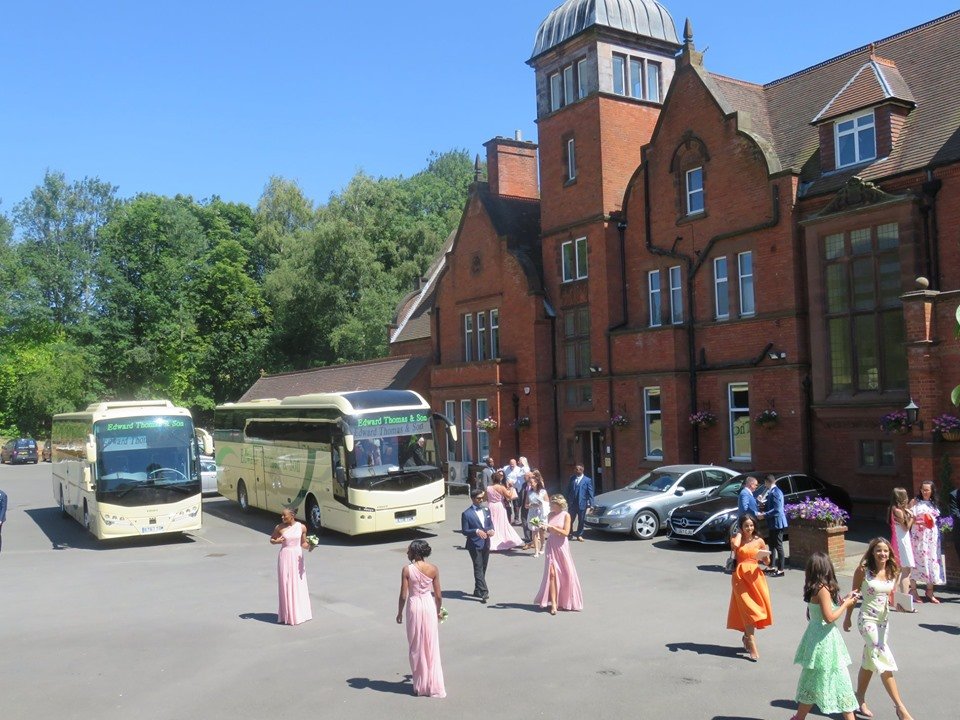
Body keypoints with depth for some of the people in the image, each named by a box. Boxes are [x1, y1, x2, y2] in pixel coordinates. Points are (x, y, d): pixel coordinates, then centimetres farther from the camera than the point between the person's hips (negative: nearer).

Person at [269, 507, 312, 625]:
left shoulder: (301, 527, -2)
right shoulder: (279, 528, -5)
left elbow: (303, 543, 7)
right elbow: (271, 540, 8)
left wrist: (308, 546, -14)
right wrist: (276, 541, -13)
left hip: (297, 557, 1)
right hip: (285, 557, -1)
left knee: (299, 584, 6)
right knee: (286, 585, 1)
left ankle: (300, 613, 18)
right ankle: (289, 615, 9)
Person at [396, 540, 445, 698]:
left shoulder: (407, 570, -15)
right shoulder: (433, 569, -7)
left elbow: (403, 595, -11)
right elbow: (438, 595, -1)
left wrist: (399, 613, 3)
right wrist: (439, 610, 15)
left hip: (414, 607, -2)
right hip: (429, 606, 2)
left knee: (417, 648, 12)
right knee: (431, 647, 12)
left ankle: (420, 686, 19)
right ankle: (433, 686, 17)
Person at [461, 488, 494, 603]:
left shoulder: (486, 510, 11)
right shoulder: (467, 514, -8)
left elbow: (490, 524, 18)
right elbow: (464, 531, -8)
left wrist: (491, 530, -6)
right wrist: (476, 531, -24)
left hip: (485, 544, 6)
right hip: (475, 545, -6)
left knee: (483, 568, 12)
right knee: (478, 568, -11)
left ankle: (478, 591, 24)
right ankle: (484, 593, -15)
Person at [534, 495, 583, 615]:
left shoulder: (566, 515, -6)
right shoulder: (550, 515, 5)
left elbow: (566, 532, -14)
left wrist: (551, 527, -18)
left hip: (561, 546, -2)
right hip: (551, 546, 2)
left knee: (565, 575, 5)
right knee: (552, 573, -7)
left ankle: (563, 601, 23)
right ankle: (553, 604, -7)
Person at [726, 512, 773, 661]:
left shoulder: (759, 541, 5)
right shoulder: (736, 538, 2)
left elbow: (767, 562, 9)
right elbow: (735, 546, -23)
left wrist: (764, 557, -13)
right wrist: (739, 532, -7)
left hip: (755, 576, 2)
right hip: (741, 577, -2)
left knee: (756, 608, 5)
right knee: (748, 609, -9)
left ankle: (747, 637, 30)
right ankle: (752, 647, -11)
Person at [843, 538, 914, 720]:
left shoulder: (892, 571, -1)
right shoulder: (863, 570, -13)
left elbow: (890, 597, 8)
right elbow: (854, 594, -3)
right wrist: (847, 618, 4)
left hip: (884, 620, 6)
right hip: (867, 619, -5)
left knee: (870, 661, 16)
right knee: (885, 661, -12)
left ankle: (860, 700, 30)